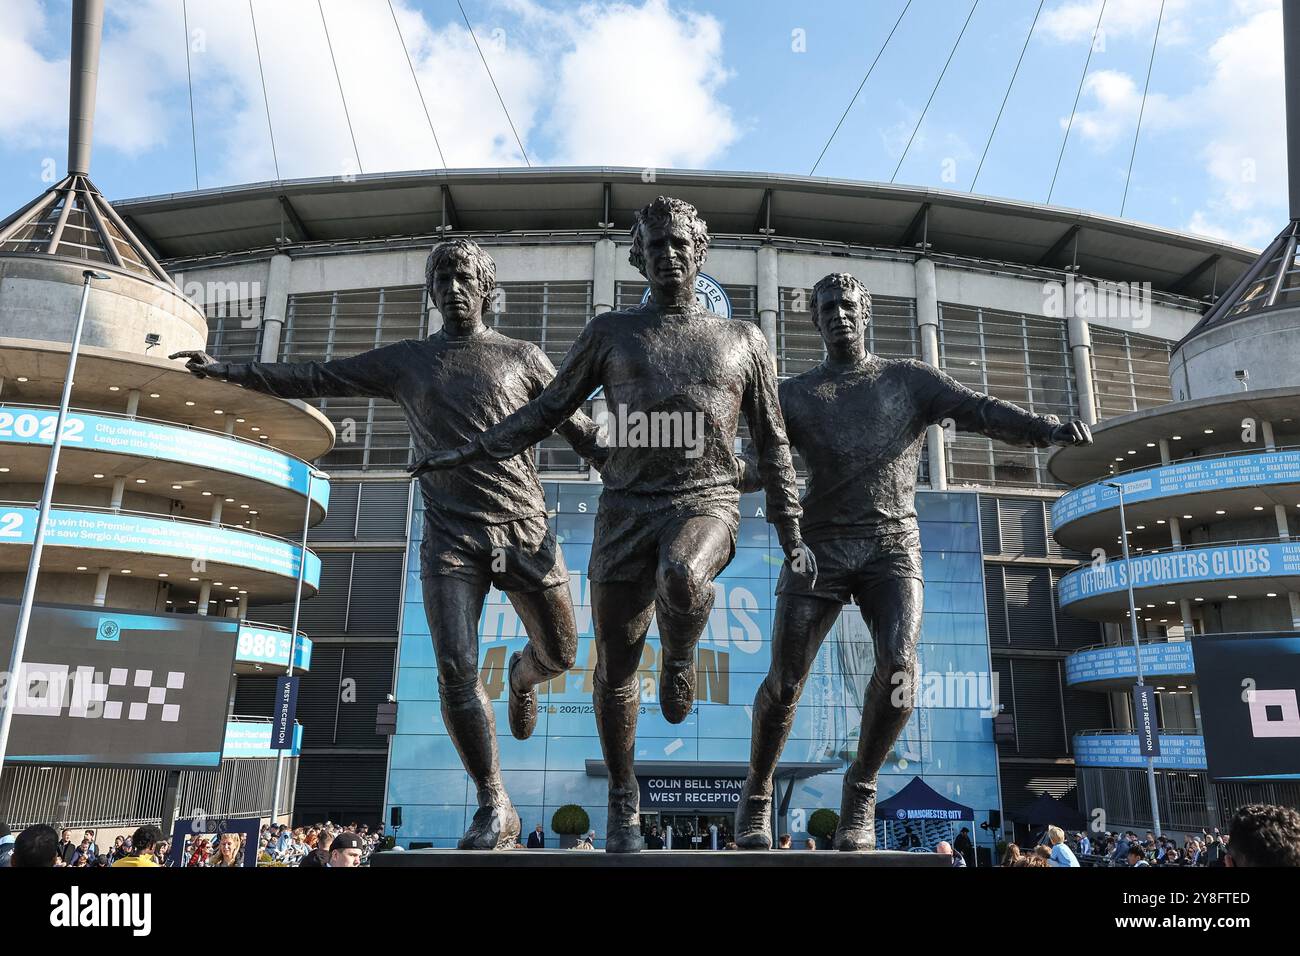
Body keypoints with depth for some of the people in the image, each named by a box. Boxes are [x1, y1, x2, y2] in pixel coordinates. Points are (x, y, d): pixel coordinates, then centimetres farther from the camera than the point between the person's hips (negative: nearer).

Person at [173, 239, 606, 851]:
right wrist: (229, 370, 7)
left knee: (559, 653, 8)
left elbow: (580, 429, 8)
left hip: (524, 530, 0)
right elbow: (315, 379, 14)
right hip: (451, 536, 0)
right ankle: (494, 812, 3)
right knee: (456, 670, -11)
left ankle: (522, 675, 47)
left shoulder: (523, 357, 9)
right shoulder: (406, 361, 13)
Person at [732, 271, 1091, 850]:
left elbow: (982, 412, -1)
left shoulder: (910, 380, 12)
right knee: (784, 681, -5)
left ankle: (860, 789, 2)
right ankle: (756, 796, 20)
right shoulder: (795, 395, 12)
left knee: (900, 663, -23)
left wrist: (1047, 429, -20)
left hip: (892, 545, 0)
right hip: (820, 544, 0)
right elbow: (759, 465, 0)